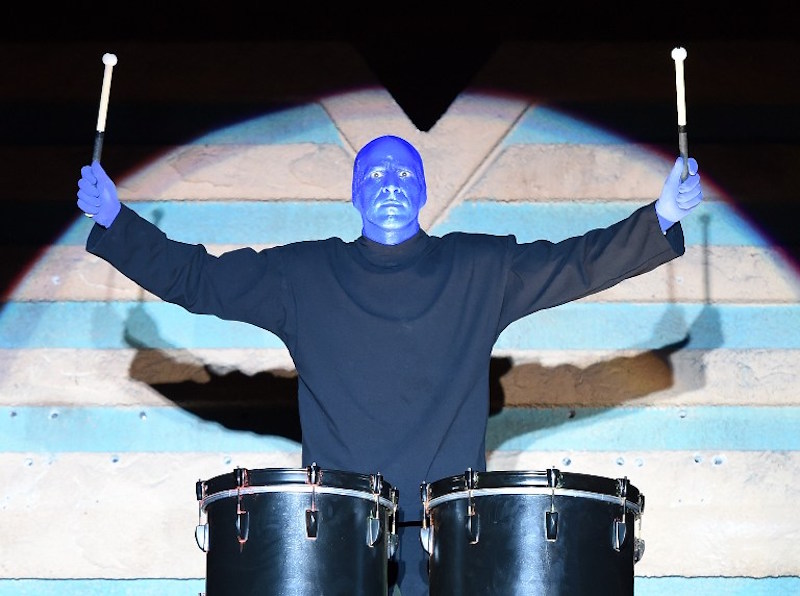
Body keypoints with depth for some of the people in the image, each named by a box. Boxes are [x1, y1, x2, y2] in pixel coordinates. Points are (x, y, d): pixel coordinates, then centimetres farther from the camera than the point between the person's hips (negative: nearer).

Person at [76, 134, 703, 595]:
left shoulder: (481, 269, 9)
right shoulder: (301, 274, 10)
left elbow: (577, 262, 6)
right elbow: (195, 277, 11)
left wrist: (661, 220, -3)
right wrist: (115, 220, 7)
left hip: (448, 516, 0)